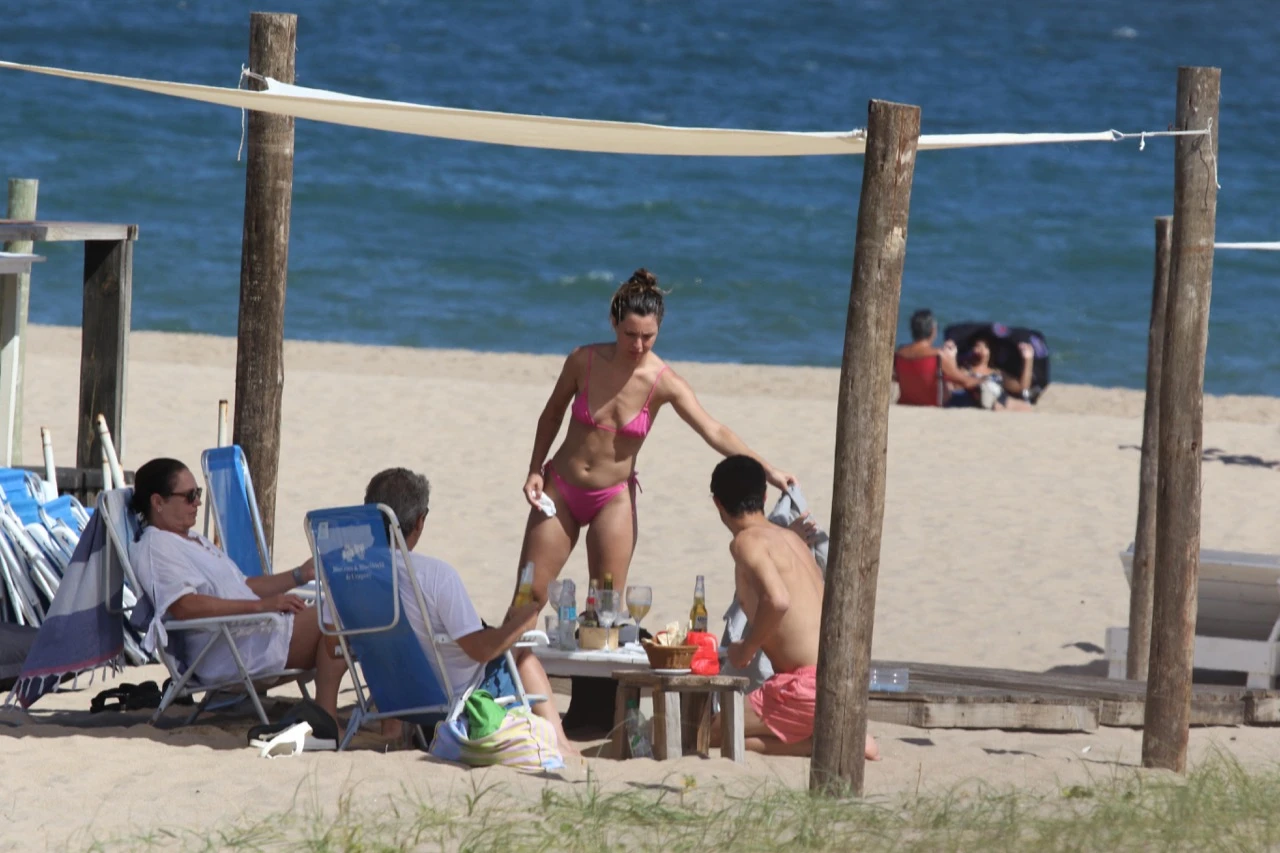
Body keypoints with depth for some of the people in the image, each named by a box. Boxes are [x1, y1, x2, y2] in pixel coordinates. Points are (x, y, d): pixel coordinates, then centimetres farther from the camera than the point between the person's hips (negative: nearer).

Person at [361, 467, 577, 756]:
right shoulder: (436, 574, -27)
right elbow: (481, 649, -26)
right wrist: (520, 623, -6)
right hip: (457, 699, -5)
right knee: (523, 655, 23)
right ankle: (558, 744, 23)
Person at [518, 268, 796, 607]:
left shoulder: (664, 384, -15)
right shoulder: (584, 360, -10)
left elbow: (714, 432, -22)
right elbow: (552, 415, 7)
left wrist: (767, 470, -33)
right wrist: (534, 471, 3)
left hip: (612, 501, -1)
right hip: (560, 489, 1)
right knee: (529, 597, 2)